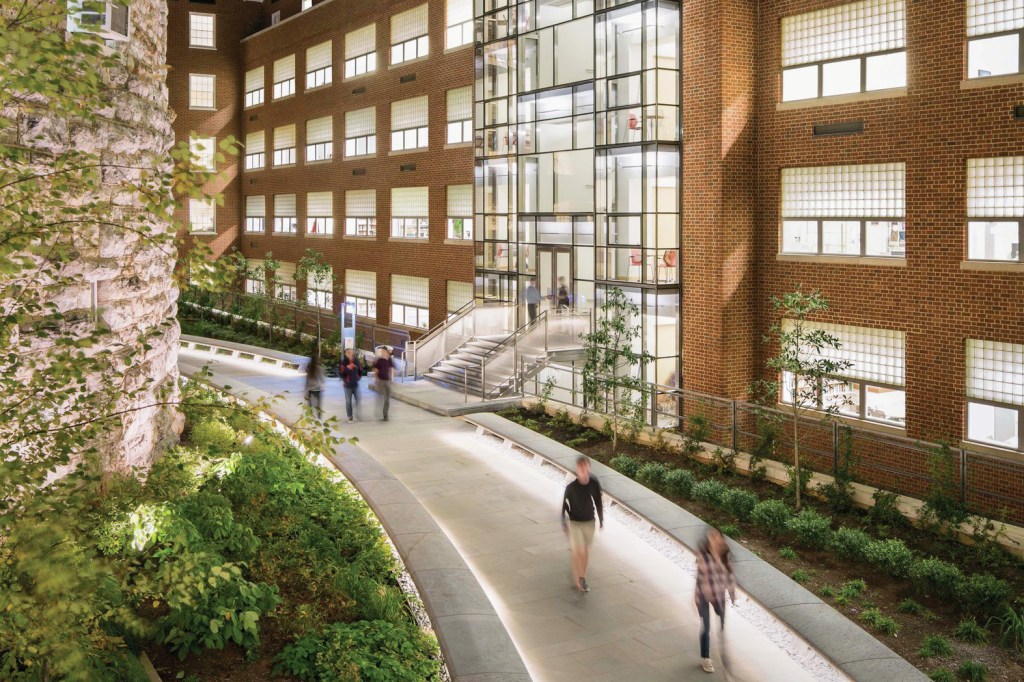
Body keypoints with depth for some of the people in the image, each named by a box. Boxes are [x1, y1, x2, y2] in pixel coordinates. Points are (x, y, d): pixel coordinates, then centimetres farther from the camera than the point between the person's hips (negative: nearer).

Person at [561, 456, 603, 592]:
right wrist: (564, 523, -2)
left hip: (589, 522, 3)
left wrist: (601, 521, 5)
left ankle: (583, 578, 33)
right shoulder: (571, 487, -21)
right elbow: (564, 504, -7)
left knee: (586, 551, 15)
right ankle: (576, 577, 16)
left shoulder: (594, 484, -15)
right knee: (578, 551, -6)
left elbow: (598, 503, -1)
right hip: (575, 523, -3)